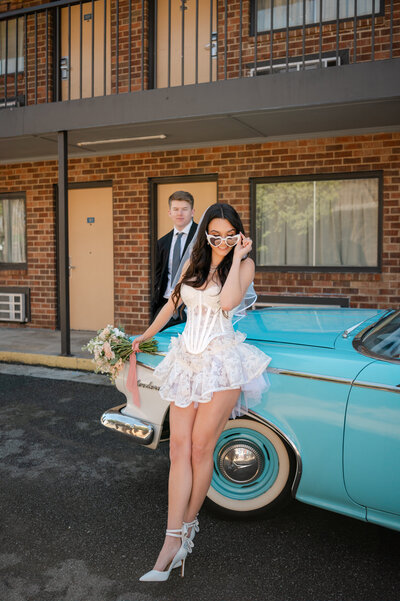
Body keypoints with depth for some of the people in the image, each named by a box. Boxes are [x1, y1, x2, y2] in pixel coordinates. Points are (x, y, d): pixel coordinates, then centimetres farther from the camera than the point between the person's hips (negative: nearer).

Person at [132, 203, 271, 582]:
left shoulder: (243, 263, 0)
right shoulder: (193, 263, 14)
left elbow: (227, 301, -19)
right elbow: (173, 301, 26)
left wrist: (236, 256, -10)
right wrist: (147, 335, 35)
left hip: (221, 363, -4)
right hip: (186, 360, 4)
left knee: (200, 450, 0)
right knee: (179, 448, -2)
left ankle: (187, 526, 19)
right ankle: (173, 541, 0)